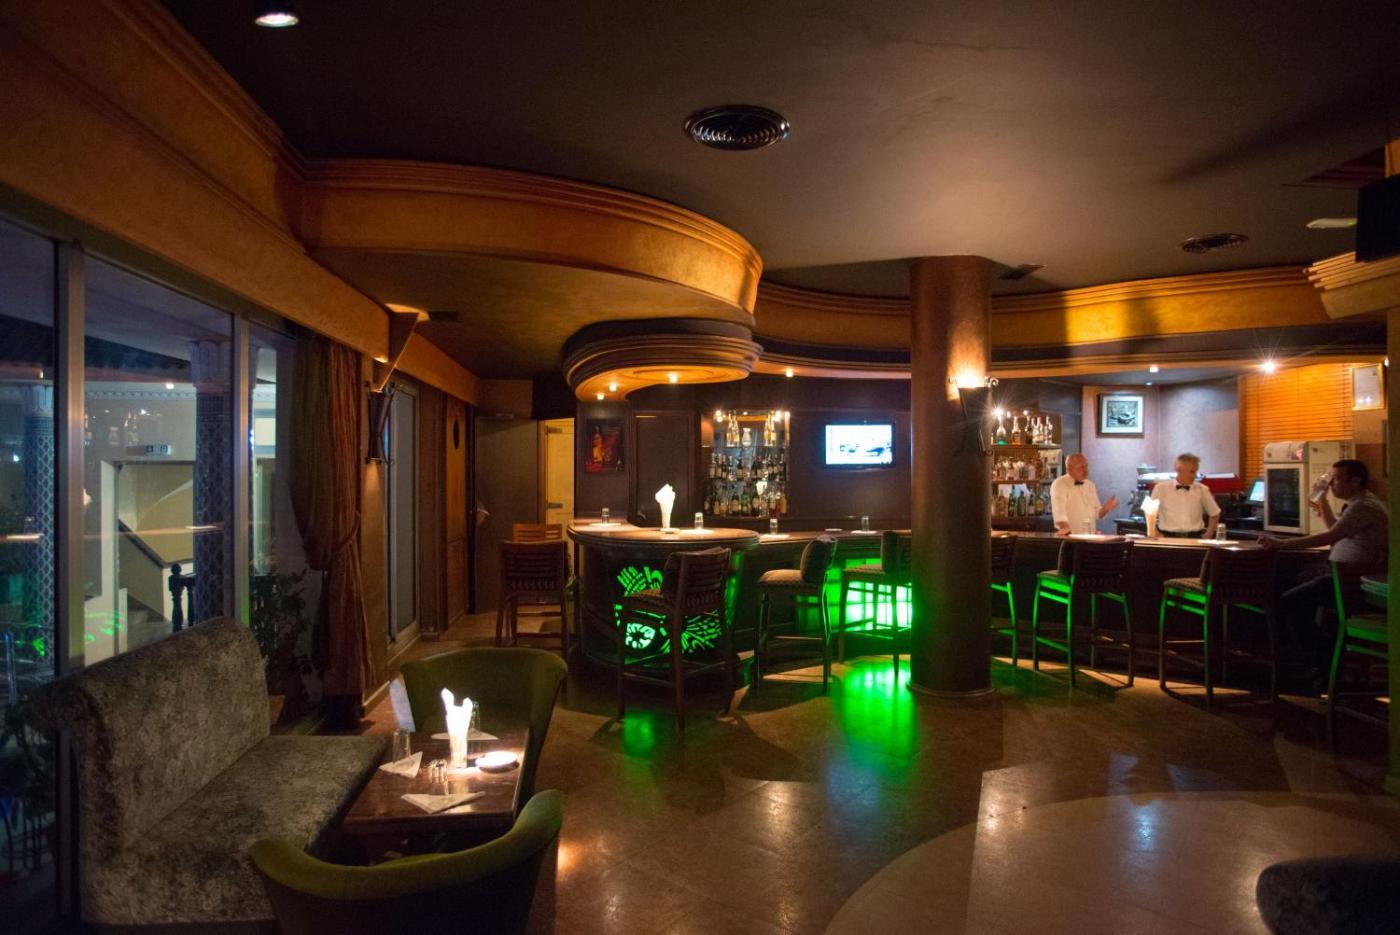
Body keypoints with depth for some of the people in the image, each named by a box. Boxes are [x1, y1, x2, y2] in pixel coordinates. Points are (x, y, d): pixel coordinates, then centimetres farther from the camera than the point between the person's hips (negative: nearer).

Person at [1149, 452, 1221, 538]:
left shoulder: (1202, 490, 8)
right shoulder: (1161, 488, 3)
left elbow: (1214, 514, 19)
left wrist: (1208, 535, 9)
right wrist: (1157, 536, -1)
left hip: (1194, 537, 2)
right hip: (1168, 537, -2)